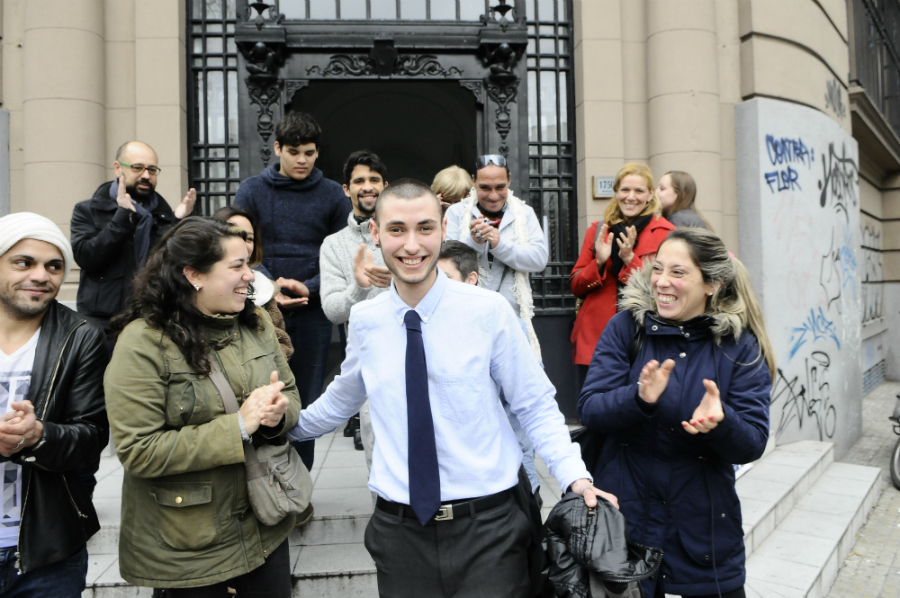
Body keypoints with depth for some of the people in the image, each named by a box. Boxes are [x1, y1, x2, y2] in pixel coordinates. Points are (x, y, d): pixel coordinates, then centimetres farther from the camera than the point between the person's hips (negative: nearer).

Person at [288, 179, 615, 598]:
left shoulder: (489, 311, -10)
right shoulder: (364, 320, 0)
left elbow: (536, 407, -2)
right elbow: (343, 398, 19)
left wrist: (575, 476, -13)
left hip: (487, 530, -2)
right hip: (399, 531, 3)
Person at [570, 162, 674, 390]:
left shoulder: (664, 233, 4)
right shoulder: (597, 230, 13)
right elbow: (575, 286, 11)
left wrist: (630, 258, -13)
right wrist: (599, 262, -7)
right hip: (594, 338, 2)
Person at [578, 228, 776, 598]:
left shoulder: (741, 347, -6)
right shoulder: (625, 327, -7)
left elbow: (752, 445, -10)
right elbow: (589, 412, -13)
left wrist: (720, 421, -31)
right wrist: (639, 398, -32)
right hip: (624, 514, 0)